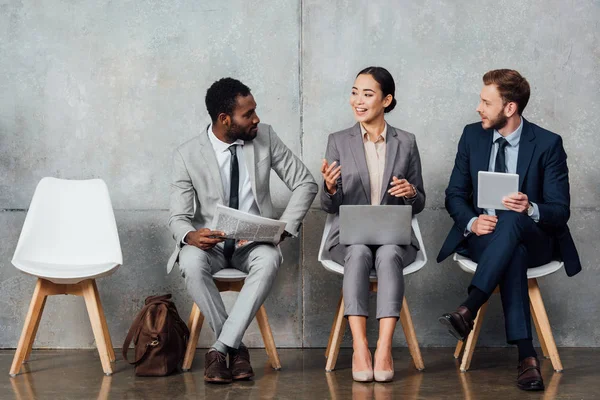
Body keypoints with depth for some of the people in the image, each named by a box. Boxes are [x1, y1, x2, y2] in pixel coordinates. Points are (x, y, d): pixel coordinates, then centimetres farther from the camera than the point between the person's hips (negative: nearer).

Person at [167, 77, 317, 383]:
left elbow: (305, 184, 4)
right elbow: (178, 217, -7)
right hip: (209, 243, -1)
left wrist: (284, 227, -11)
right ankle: (236, 349, -20)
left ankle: (220, 348, -30)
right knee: (191, 263, -36)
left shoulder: (265, 137, -2)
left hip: (254, 243, 1)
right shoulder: (187, 155, -7)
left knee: (269, 260, -35)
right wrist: (190, 236, -32)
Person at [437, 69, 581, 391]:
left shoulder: (548, 144, -6)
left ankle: (469, 309, -49)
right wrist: (472, 222, -17)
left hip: (533, 239, -1)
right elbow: (454, 194, 6)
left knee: (511, 220, -39)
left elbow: (560, 211, -8)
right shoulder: (472, 136, 4)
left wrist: (531, 209, -32)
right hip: (481, 236, 2)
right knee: (514, 253, -36)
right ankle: (526, 355, -44)